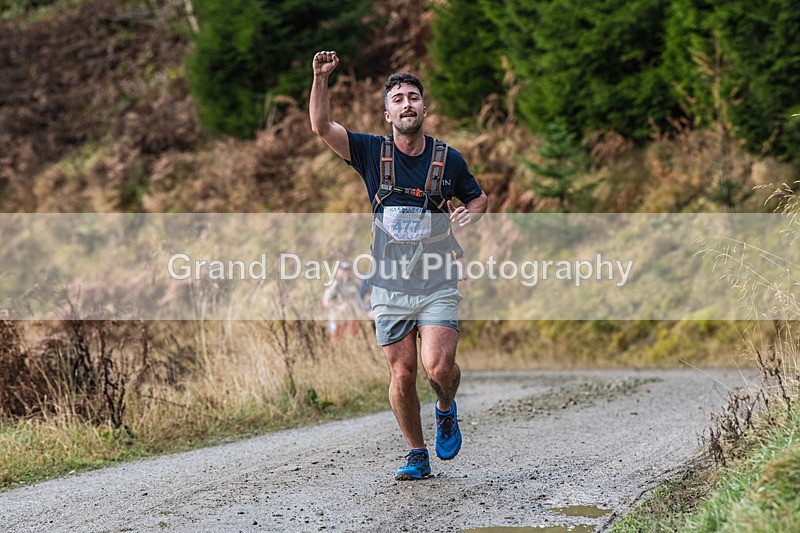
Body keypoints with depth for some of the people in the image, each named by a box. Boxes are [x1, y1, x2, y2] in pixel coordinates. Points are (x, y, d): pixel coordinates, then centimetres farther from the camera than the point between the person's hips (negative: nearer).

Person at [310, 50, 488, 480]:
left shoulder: (448, 160, 2)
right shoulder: (372, 153, 0)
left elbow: (478, 198, 18)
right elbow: (321, 127, -11)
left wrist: (471, 213, -5)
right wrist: (321, 78, -24)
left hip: (438, 287, -1)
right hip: (390, 288, 1)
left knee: (438, 368, -16)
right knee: (402, 376, 3)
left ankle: (446, 409, 19)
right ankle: (417, 455, 20)